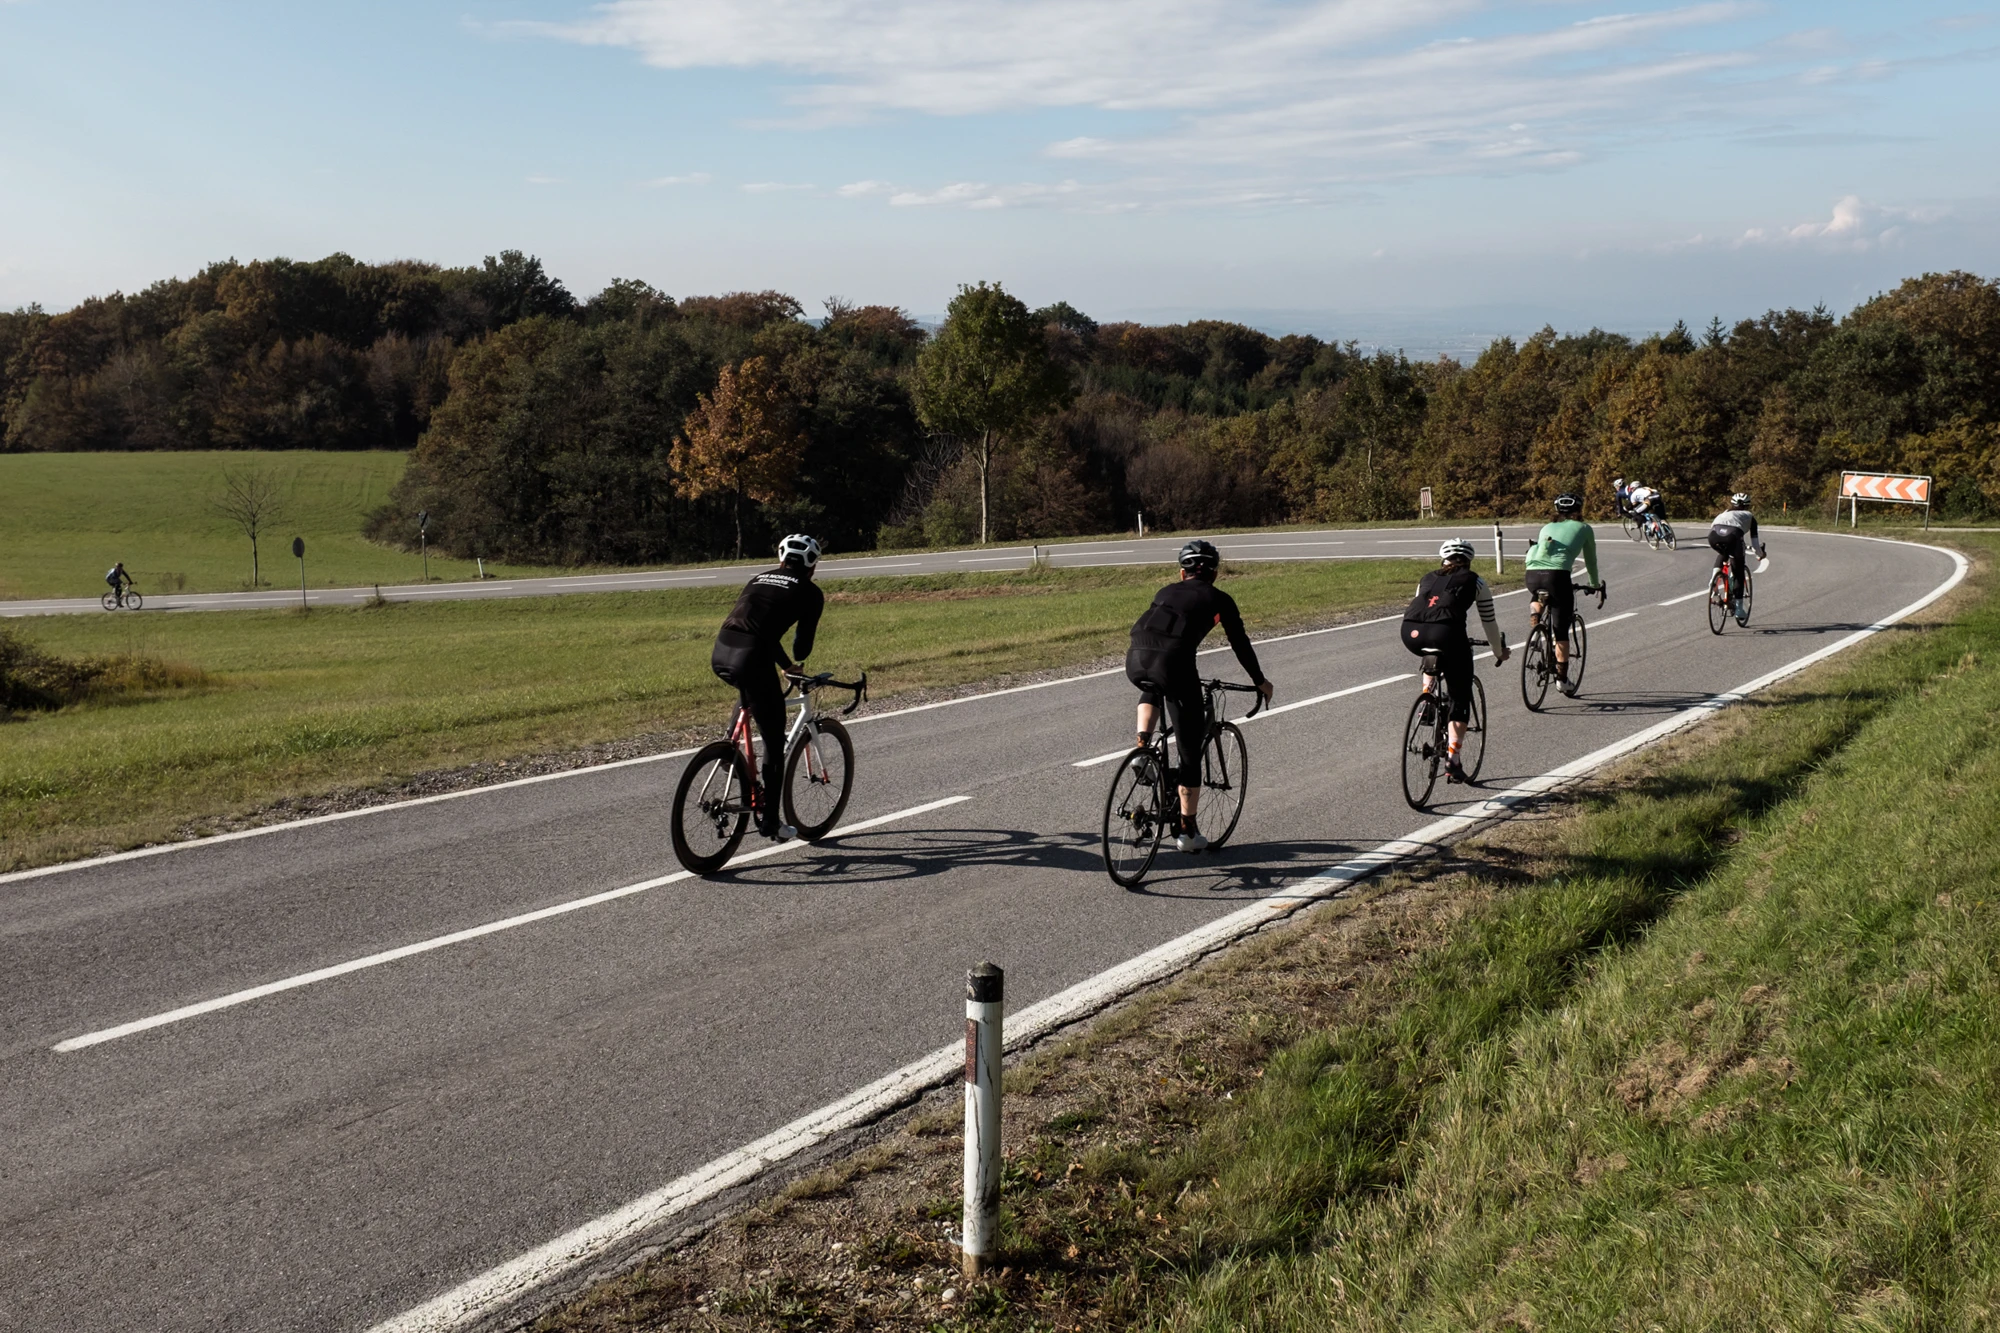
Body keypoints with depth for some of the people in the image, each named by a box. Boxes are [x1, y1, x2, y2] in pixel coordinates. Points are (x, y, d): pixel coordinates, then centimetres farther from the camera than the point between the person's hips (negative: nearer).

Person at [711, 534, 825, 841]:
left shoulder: (759, 580, 27)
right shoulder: (810, 592, 11)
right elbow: (802, 646, 9)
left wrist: (787, 665, 46)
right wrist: (797, 660, 32)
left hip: (719, 654, 6)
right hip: (751, 659, -6)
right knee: (775, 744, 9)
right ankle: (770, 822, 15)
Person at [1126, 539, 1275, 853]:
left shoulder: (1166, 591, 30)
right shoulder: (1219, 599, 19)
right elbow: (1240, 644, 23)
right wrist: (1260, 682, 38)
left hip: (1135, 661, 4)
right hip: (1173, 664, -4)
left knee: (1152, 689, 42)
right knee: (1190, 750, 12)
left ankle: (1142, 744, 16)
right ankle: (1187, 831, 16)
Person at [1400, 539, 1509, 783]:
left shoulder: (1427, 579, 31)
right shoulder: (1475, 582, 23)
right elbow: (1489, 621, 29)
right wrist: (1499, 653, 45)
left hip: (1411, 634, 3)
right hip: (1446, 633, -3)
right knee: (1460, 699, 12)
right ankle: (1452, 762, 3)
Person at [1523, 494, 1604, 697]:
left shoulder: (1547, 528, 28)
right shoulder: (1584, 528, 18)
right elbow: (1590, 560, 27)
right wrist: (1595, 584, 43)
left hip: (1532, 575, 4)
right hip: (1557, 576, -4)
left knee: (1539, 592, 41)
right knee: (1561, 632, 7)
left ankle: (1536, 605, 10)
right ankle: (1562, 678, 7)